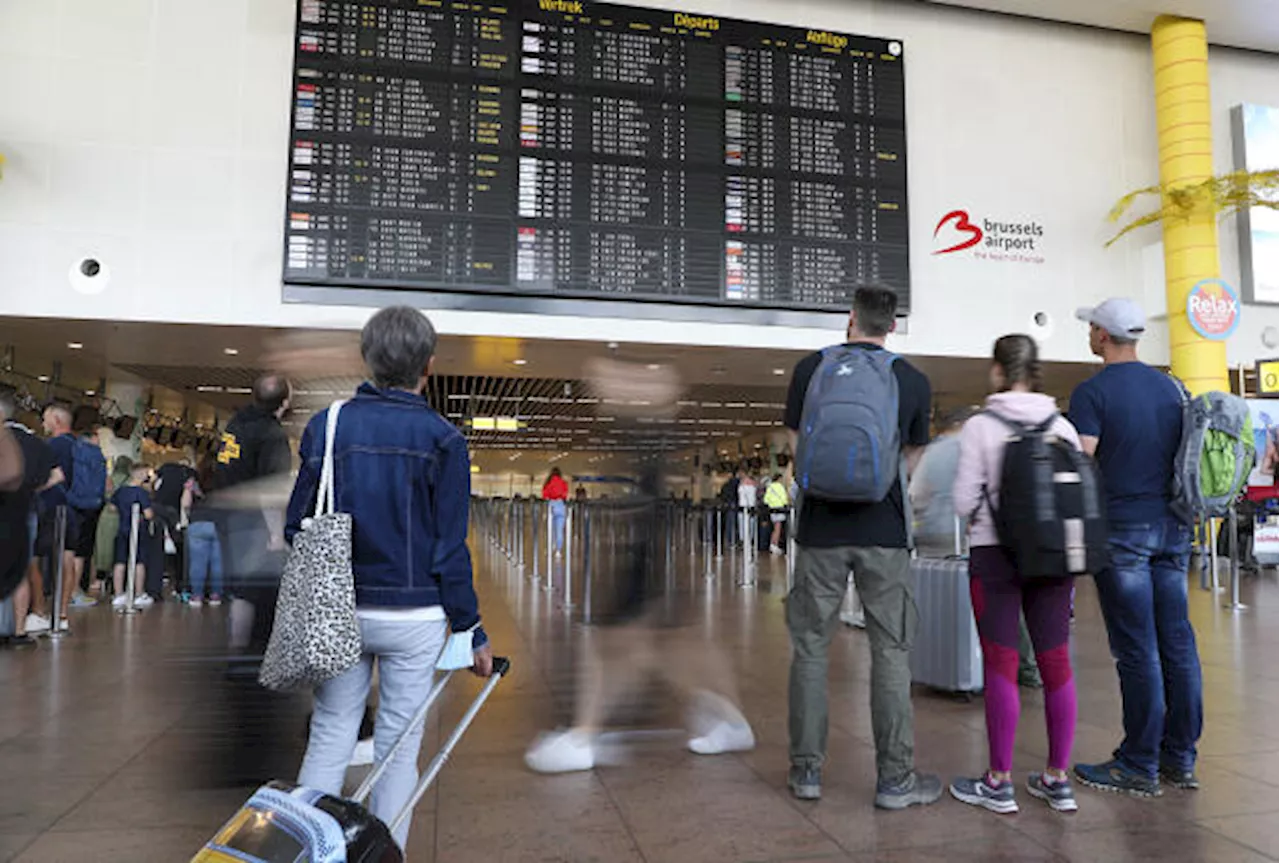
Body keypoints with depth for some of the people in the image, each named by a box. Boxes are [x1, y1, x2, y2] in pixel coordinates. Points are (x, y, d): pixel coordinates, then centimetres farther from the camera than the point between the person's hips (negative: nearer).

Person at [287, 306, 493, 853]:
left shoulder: (326, 426, -1)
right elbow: (450, 550, -9)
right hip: (414, 617, -2)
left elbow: (298, 527, 4)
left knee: (328, 740, 15)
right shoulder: (441, 439, -10)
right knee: (398, 747, 10)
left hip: (337, 613, 3)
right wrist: (471, 630, 0)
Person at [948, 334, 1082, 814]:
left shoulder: (981, 426, -8)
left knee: (1000, 665, 1)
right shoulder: (1063, 426, 3)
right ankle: (1058, 780, 19)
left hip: (996, 555, -4)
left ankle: (999, 782, 10)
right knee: (1056, 662, 10)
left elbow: (964, 503, -9)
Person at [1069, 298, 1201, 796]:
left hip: (1123, 528, -7)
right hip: (1173, 528, 7)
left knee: (1136, 648, -3)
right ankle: (1180, 759, 18)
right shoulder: (1170, 387, 12)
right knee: (1177, 642, 9)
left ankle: (1140, 766, 6)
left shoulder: (1093, 392, -8)